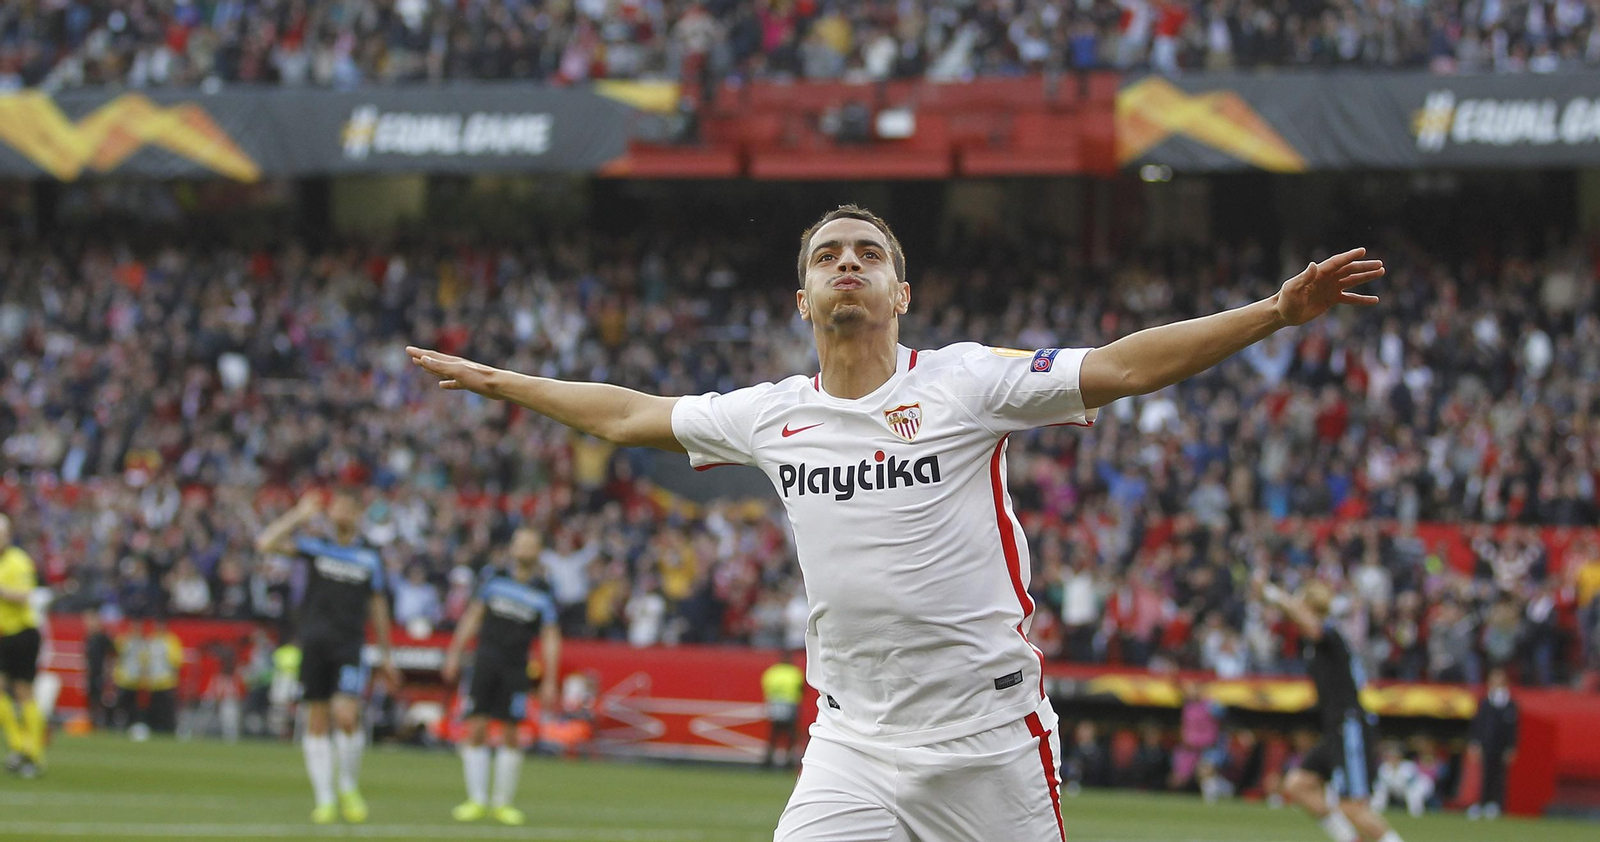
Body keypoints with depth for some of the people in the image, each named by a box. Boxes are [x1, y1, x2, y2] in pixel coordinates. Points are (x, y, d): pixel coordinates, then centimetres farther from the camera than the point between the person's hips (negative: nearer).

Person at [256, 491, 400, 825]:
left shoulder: (370, 559, 8)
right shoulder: (315, 547, 7)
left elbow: (378, 608, 15)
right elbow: (266, 543, -3)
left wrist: (386, 656, 16)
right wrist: (299, 516, -3)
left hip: (349, 647, -1)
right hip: (314, 643, 1)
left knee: (347, 717, -16)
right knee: (317, 722, 0)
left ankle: (349, 787, 6)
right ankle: (324, 800, 6)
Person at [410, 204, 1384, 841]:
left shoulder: (965, 382, -4)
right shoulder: (773, 415, 8)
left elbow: (1121, 367, -12)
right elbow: (628, 415, 22)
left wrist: (1279, 310, -22)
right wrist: (495, 380, 30)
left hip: (990, 734, -3)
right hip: (853, 744, 3)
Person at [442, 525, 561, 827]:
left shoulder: (544, 594, 4)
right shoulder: (494, 580, 8)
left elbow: (550, 639, 3)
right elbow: (473, 616, 14)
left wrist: (549, 682, -4)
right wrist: (455, 653, 9)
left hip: (515, 667, -1)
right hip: (485, 663, 1)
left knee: (510, 734, -3)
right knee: (477, 731, -5)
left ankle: (503, 802, 8)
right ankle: (477, 800, 1)